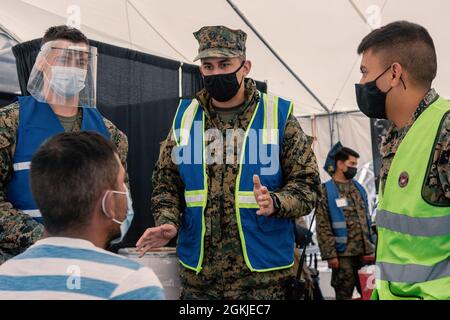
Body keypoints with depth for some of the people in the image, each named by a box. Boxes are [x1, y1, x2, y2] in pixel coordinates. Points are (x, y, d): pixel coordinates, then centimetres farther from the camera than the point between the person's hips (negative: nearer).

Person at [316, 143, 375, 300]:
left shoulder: (359, 188, 14)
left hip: (364, 252, 6)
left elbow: (367, 220, 15)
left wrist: (370, 249, 8)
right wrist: (330, 254, -16)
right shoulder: (326, 190, -6)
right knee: (344, 294, 5)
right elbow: (323, 227, -11)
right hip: (343, 254, -5)